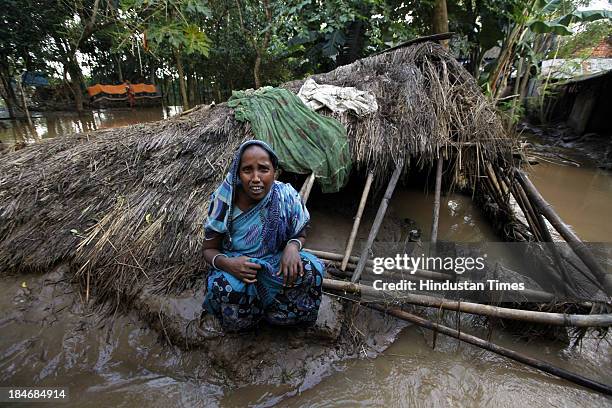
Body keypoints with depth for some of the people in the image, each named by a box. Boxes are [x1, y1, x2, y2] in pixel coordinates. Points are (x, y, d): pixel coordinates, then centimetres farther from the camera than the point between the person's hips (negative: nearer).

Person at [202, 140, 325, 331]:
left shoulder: (288, 197, -16)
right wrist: (226, 263, -28)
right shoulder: (224, 201, -16)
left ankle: (271, 310, 5)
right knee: (225, 288, -33)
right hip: (236, 269, -1)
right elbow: (209, 249, -4)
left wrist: (292, 246, -24)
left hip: (277, 266, 1)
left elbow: (300, 235, 1)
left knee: (310, 271, -27)